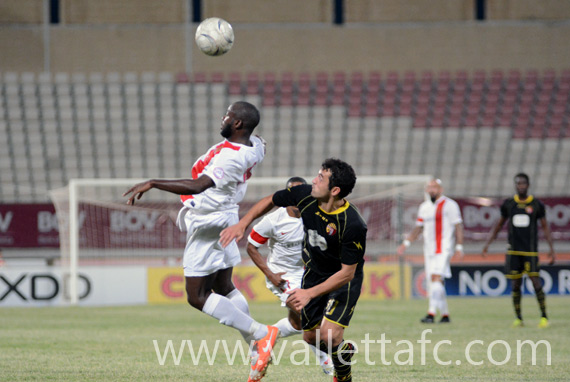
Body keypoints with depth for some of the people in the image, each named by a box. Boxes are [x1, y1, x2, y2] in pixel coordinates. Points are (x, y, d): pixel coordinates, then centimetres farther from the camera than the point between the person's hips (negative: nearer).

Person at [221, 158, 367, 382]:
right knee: (310, 337, 7)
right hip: (314, 270, 6)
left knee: (329, 334, -21)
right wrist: (242, 225, -9)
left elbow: (347, 272, -28)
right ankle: (344, 349, 40)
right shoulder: (304, 195, -19)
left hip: (344, 279, -6)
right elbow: (270, 201, 1)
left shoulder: (353, 225, -34)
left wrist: (310, 293, -33)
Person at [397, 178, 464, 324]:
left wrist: (459, 246, -13)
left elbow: (458, 227, -6)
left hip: (443, 249, -7)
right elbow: (418, 228, 24)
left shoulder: (449, 205, -3)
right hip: (429, 250, 7)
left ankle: (431, 314, -26)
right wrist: (406, 243, 15)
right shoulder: (424, 207, 17)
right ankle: (445, 315, 14)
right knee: (436, 282, 6)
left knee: (436, 278, -19)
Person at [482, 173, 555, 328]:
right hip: (513, 250, 2)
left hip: (531, 251, -2)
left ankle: (544, 317, -2)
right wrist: (488, 243, 9)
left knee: (535, 282, -10)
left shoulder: (537, 204, 2)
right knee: (515, 285, 0)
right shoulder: (508, 204, 8)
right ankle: (518, 318, 10)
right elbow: (499, 225, 17)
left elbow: (545, 227, 6)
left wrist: (551, 248, -2)